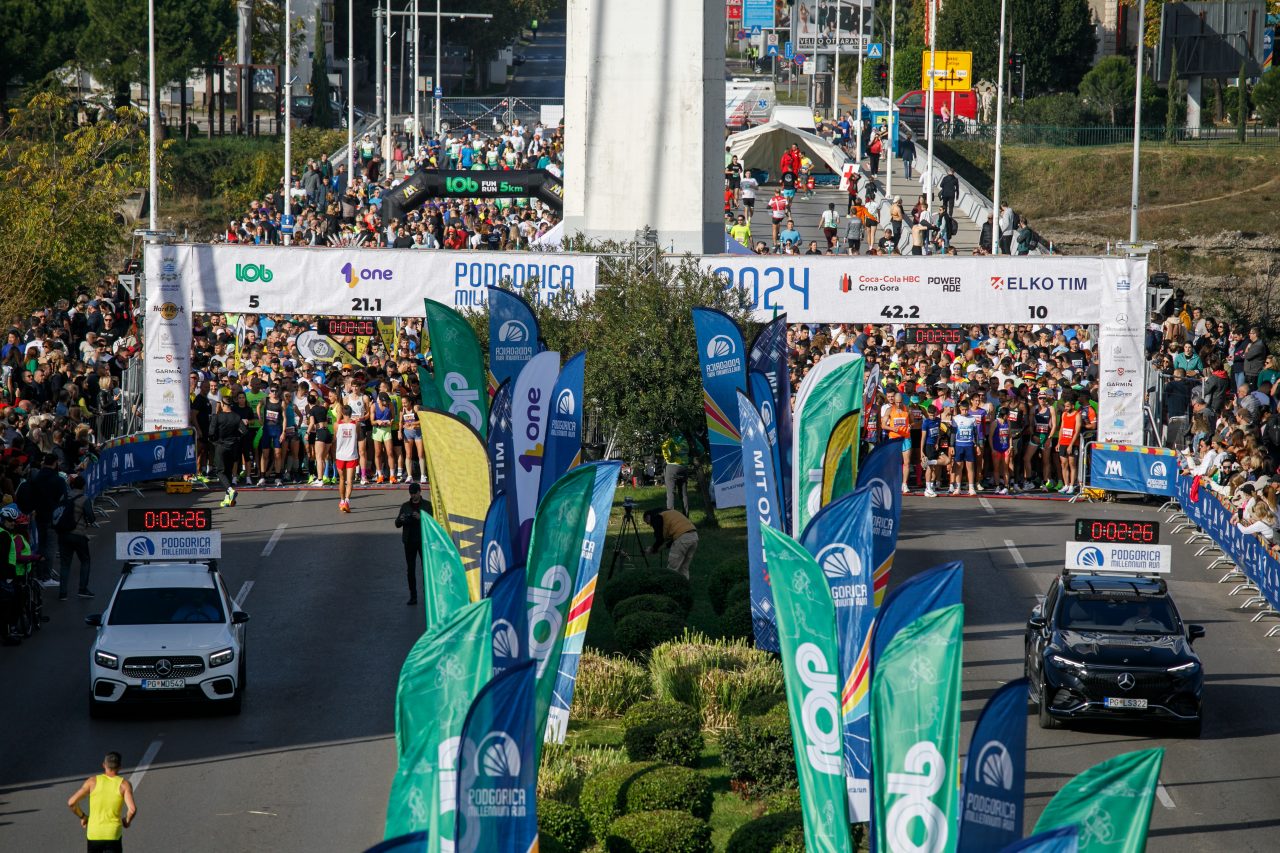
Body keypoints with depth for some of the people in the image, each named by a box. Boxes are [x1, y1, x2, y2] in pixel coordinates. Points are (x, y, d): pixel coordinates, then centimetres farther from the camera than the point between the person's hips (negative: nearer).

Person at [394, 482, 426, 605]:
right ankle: (413, 596, 4)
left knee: (426, 567, -4)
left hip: (423, 540, -3)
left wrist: (421, 517, -20)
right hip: (409, 541, 3)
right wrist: (400, 519, -13)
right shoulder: (405, 506, 10)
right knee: (410, 569, 1)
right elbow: (397, 524, 10)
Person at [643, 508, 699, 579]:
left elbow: (659, 538, 1)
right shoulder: (670, 512, 31)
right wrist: (667, 545, 29)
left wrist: (653, 549, 18)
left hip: (683, 538, -8)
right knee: (684, 568, 17)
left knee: (672, 570, -1)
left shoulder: (656, 518, 6)